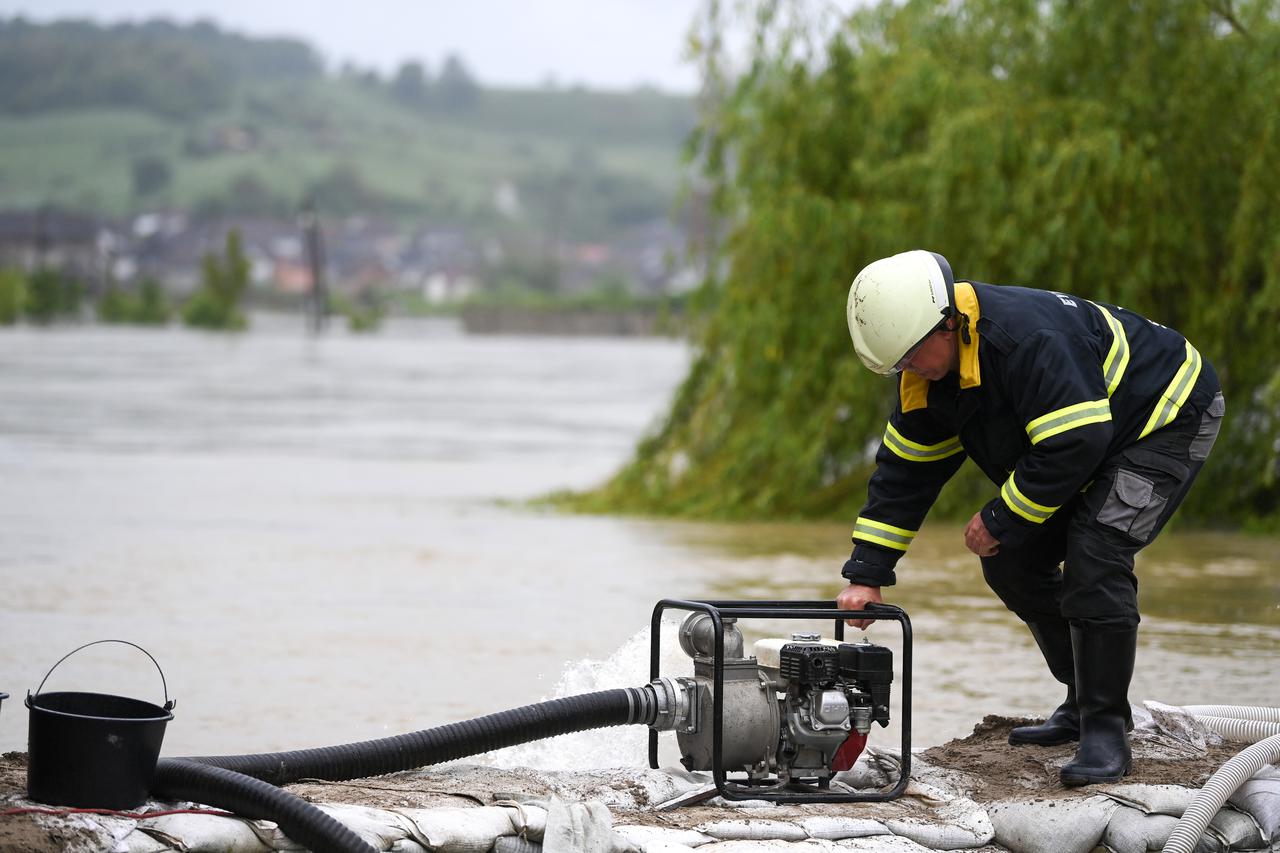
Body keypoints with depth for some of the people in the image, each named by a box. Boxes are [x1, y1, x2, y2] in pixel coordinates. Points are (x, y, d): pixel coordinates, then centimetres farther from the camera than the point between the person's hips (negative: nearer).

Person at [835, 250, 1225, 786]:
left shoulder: (1030, 339, -37)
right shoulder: (928, 372, -7)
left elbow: (1075, 446, -37)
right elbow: (904, 472, 0)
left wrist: (1000, 522, -25)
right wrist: (867, 573, -4)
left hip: (1170, 419, -9)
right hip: (1076, 438, 9)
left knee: (1093, 556, -25)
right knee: (1012, 563, 3)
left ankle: (1106, 732, -18)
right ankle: (1085, 704, 16)